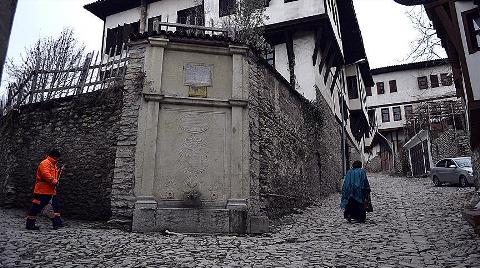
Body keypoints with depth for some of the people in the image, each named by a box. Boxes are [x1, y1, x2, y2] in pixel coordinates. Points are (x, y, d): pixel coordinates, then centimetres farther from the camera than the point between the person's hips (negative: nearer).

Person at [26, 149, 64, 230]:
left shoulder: (53, 165, 20)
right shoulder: (45, 163, -11)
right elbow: (46, 175, -23)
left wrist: (59, 171, 5)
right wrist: (54, 182, -21)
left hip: (51, 190, 10)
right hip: (42, 191, -10)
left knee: (56, 206, 7)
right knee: (36, 207, -2)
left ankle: (57, 222, 10)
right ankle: (30, 224, 7)